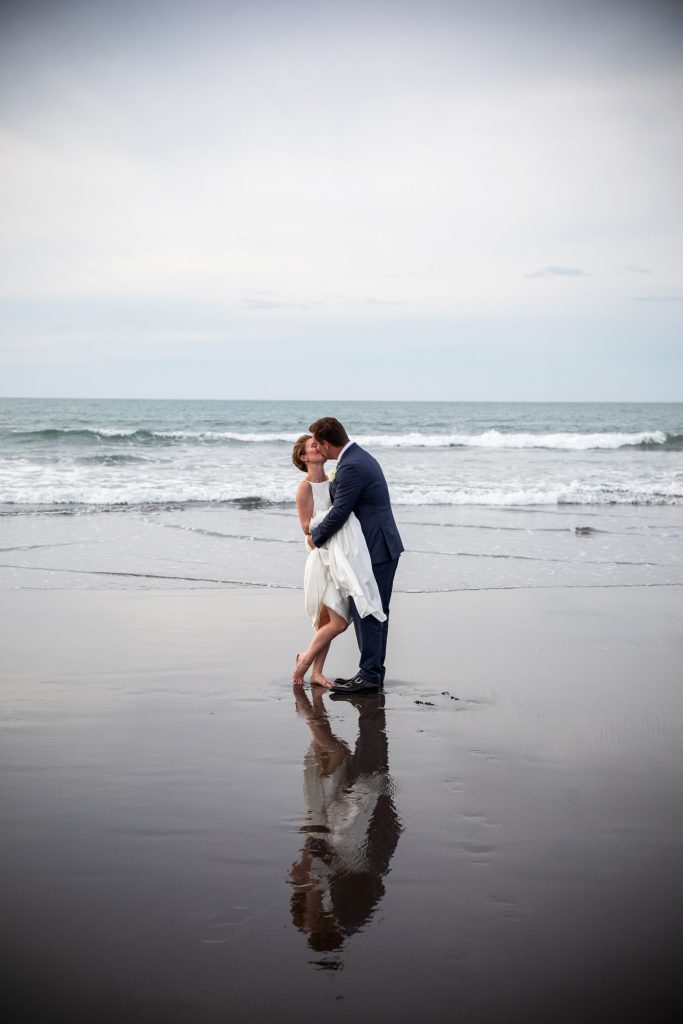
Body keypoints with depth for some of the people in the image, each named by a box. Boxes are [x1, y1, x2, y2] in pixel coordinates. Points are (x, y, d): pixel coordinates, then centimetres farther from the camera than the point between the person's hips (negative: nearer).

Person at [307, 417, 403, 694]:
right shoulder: (361, 457, 14)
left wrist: (315, 536, -4)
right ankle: (374, 672, 19)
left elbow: (339, 513, -19)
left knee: (365, 612, -7)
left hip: (374, 550, -11)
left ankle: (369, 675, -4)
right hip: (383, 547, 11)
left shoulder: (351, 468, -19)